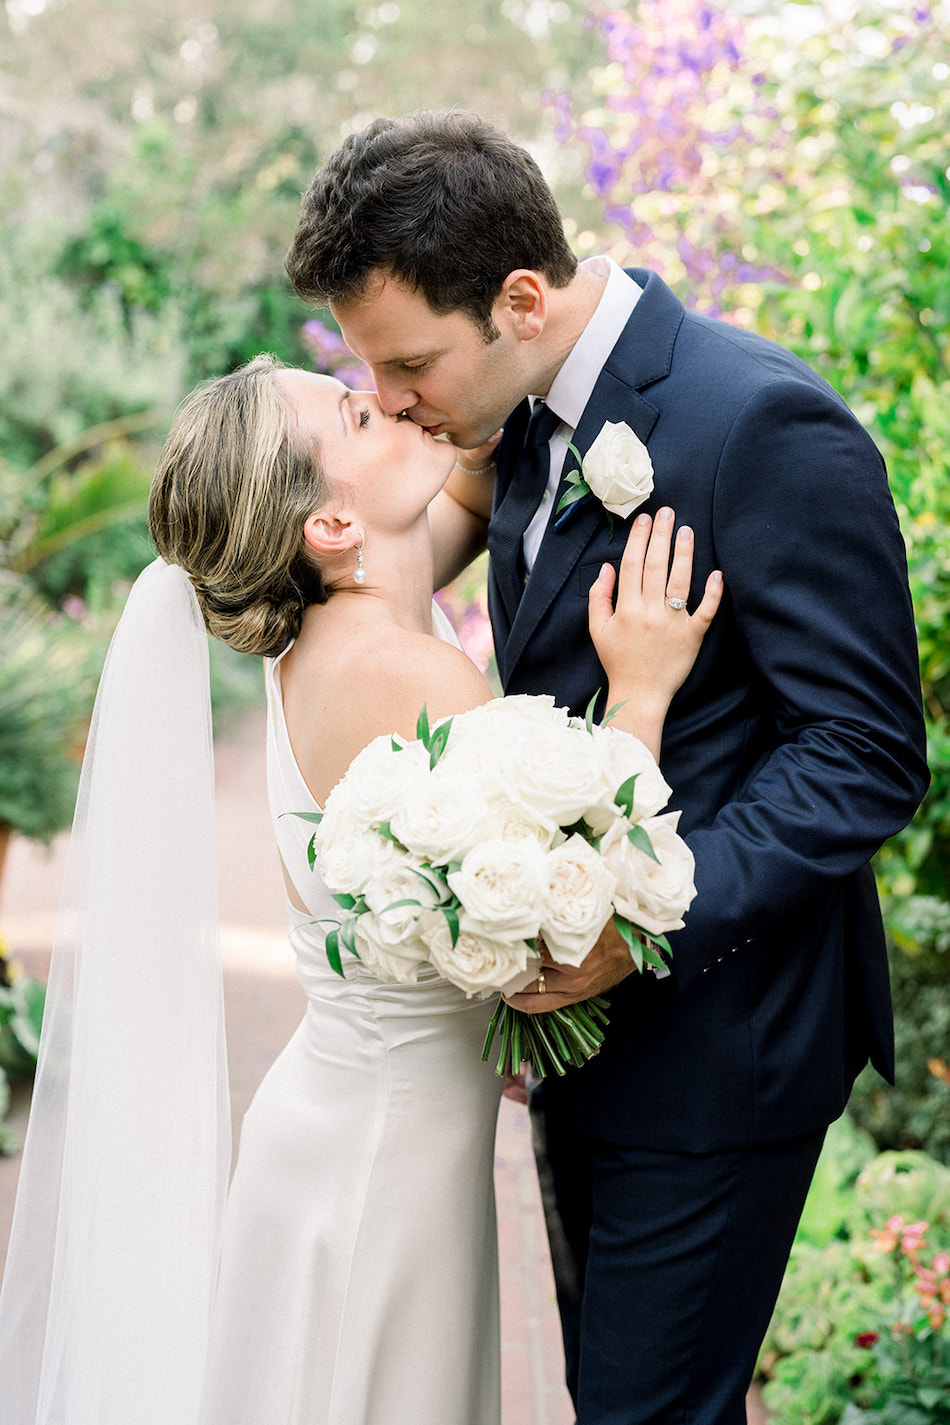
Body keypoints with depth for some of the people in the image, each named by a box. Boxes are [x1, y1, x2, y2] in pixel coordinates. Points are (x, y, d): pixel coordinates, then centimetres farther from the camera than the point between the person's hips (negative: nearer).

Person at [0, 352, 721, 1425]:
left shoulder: (327, 627, -2)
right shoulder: (414, 677, -27)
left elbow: (468, 490, 18)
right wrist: (639, 693, -22)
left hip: (348, 1125, 8)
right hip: (381, 1169, -8)